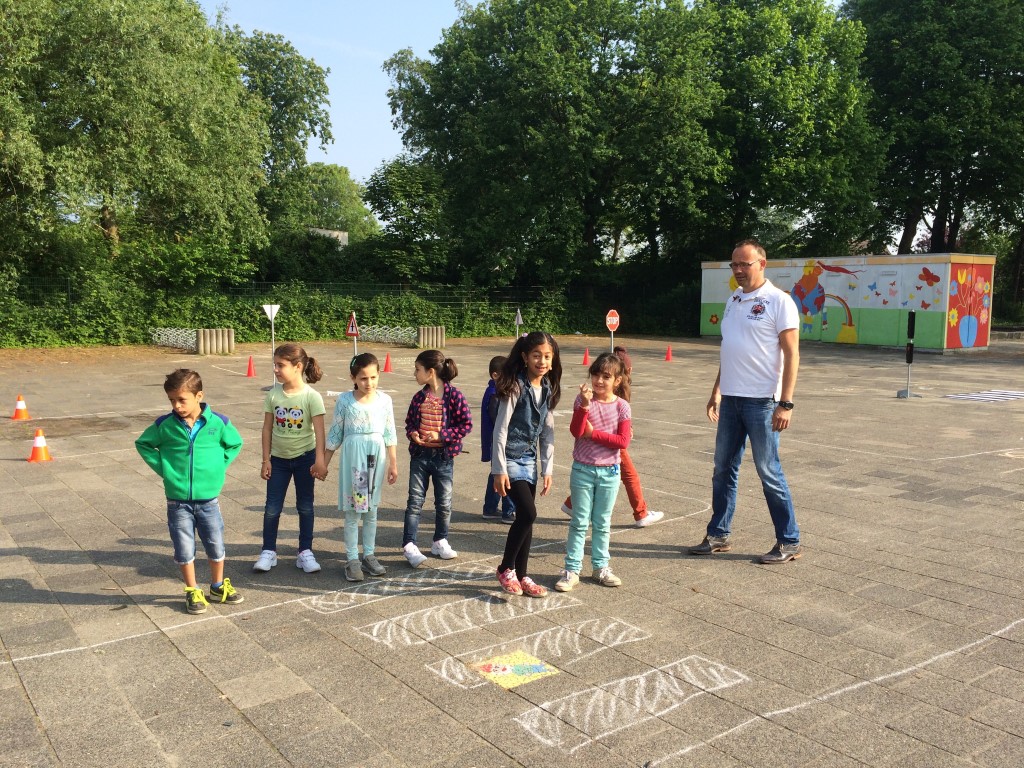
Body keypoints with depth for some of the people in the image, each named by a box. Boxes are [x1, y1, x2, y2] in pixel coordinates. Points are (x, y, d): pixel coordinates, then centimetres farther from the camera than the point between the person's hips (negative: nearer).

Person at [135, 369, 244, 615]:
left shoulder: (218, 423, -7)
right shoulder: (164, 425, -7)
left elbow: (235, 444, 10)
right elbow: (143, 444, 9)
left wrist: (219, 467, -1)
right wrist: (162, 468, -2)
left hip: (208, 499, 0)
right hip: (178, 501, 0)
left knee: (216, 546, 11)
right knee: (184, 549, 7)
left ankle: (218, 587, 31)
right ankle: (192, 592, 24)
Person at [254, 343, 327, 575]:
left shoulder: (312, 396, -16)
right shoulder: (273, 394, -6)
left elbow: (319, 430, -20)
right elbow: (267, 428, 0)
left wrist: (319, 460, -28)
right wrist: (266, 460, -1)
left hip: (304, 457, -2)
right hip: (278, 458, 3)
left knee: (305, 506, 8)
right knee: (272, 507, 6)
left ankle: (305, 552, 19)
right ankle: (268, 552, 19)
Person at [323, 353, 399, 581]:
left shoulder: (384, 400, 0)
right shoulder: (345, 400, -5)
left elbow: (390, 434, 5)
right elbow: (335, 434, 1)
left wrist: (393, 463, 6)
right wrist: (324, 463, 3)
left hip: (376, 457, 2)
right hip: (352, 456, -2)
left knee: (371, 509, 10)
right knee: (352, 511, 3)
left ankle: (368, 555, 22)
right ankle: (352, 559, 11)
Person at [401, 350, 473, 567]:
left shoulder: (454, 396, -11)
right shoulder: (419, 397, 3)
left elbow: (466, 424, -10)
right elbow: (409, 422, 14)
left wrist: (442, 435, -17)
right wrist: (412, 433, -8)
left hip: (443, 456, -3)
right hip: (420, 455, 3)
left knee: (444, 502, 9)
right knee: (415, 501, 0)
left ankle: (440, 541, 26)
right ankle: (409, 545, 3)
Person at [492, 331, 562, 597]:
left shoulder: (548, 389, 5)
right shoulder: (516, 386, -16)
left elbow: (547, 432, 9)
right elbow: (500, 429, -15)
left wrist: (547, 469, 7)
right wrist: (499, 470, -17)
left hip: (529, 459, 7)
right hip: (510, 458, -7)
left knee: (525, 518, 9)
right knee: (528, 513, -16)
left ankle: (521, 575, 21)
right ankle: (506, 568, 3)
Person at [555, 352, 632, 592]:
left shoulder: (622, 406, -5)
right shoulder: (583, 400, -7)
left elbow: (623, 441, -13)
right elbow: (576, 431, -20)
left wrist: (593, 433, -16)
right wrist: (585, 404, -30)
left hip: (609, 472, 1)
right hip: (583, 470, -1)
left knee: (602, 523, 14)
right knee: (579, 522, 5)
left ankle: (601, 567, 27)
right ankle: (572, 570, 11)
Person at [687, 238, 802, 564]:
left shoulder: (779, 301, -8)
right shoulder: (733, 301, 14)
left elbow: (791, 354, -11)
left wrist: (786, 403, -17)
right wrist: (716, 391, 19)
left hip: (761, 401, -7)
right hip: (731, 399, 7)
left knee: (769, 472, 1)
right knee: (723, 469, 12)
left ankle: (789, 542, 14)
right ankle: (718, 535, 24)